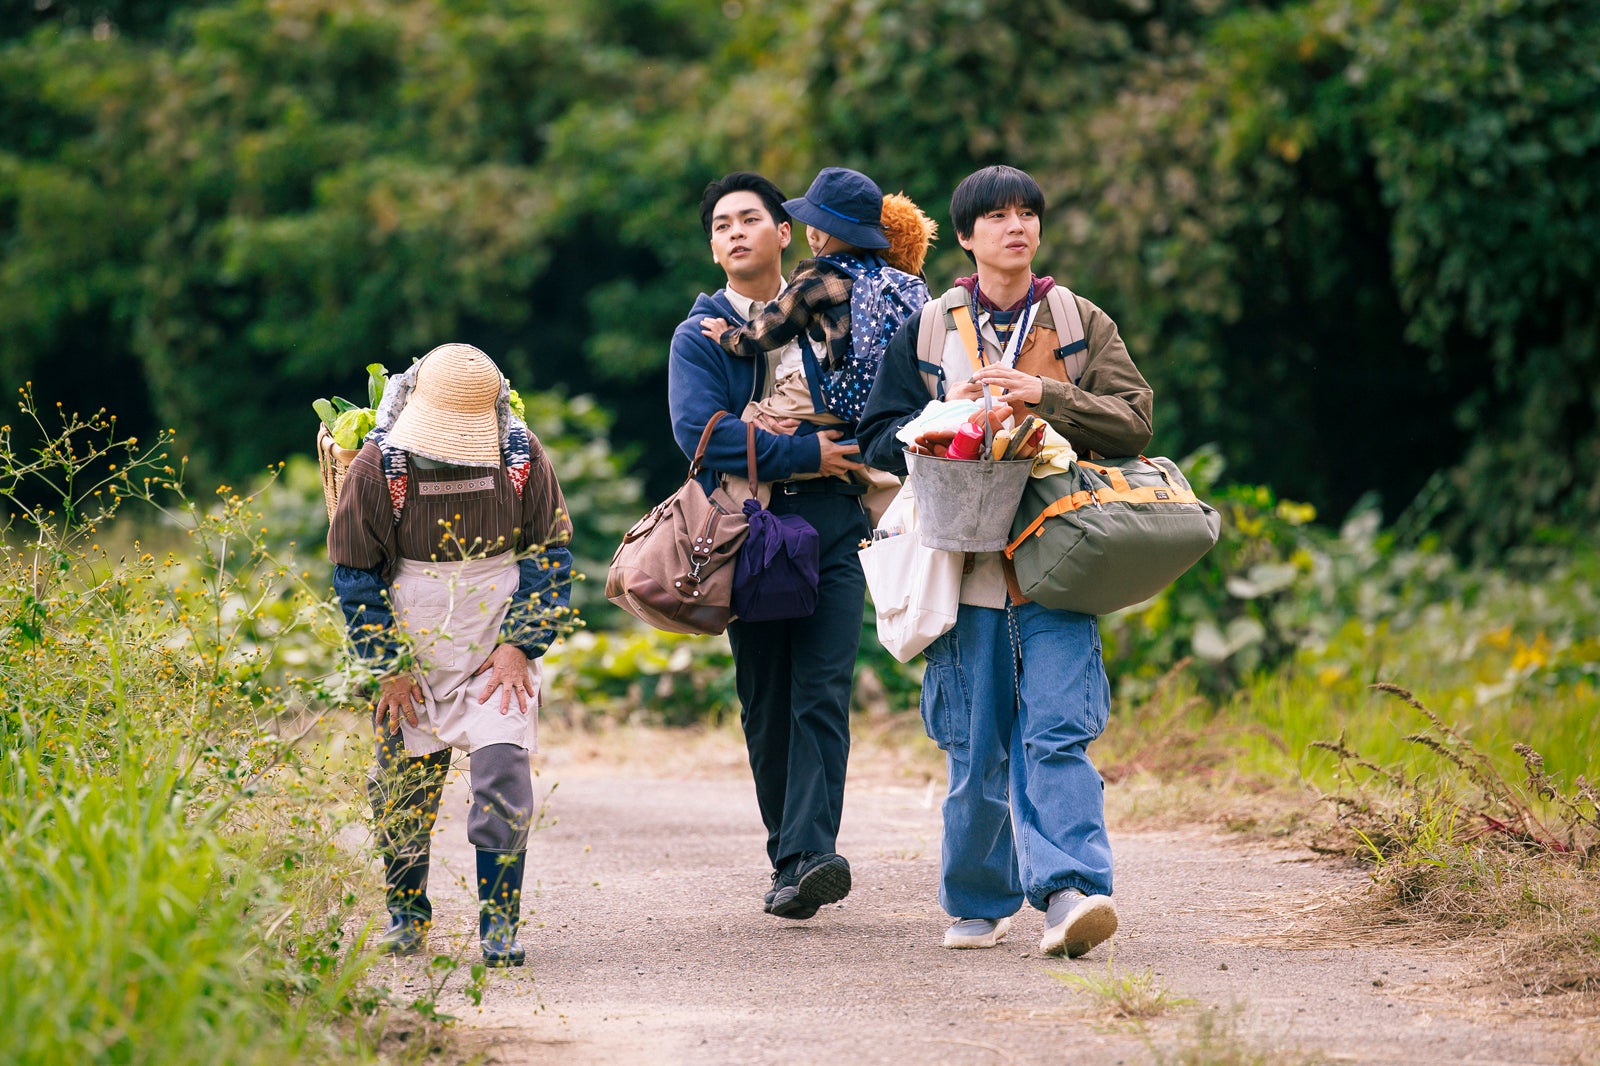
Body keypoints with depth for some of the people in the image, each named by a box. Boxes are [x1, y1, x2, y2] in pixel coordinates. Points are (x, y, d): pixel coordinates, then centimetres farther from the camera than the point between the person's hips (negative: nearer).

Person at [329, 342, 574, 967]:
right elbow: (355, 571, -2)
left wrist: (520, 644, -6)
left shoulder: (520, 455, -6)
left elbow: (550, 554, 3)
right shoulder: (378, 465, -9)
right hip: (413, 647, 0)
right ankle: (405, 914, 27)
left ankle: (499, 926, -8)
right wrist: (389, 666, -5)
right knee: (402, 787, 5)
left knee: (502, 773, -15)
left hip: (498, 649, 0)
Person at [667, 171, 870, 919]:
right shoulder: (700, 336, 6)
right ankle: (787, 859, 11)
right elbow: (698, 431, -11)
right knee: (766, 707, 4)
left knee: (821, 695, -12)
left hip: (832, 529, 0)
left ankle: (811, 852, -22)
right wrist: (801, 454, -15)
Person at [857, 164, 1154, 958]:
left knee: (1057, 731, -15)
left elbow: (1133, 423, 1)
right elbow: (880, 438, 12)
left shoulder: (1083, 325, 11)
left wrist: (1043, 395, -11)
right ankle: (978, 901, 18)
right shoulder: (927, 329, 13)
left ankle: (1069, 891, -23)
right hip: (965, 559, 1)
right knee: (976, 748, 4)